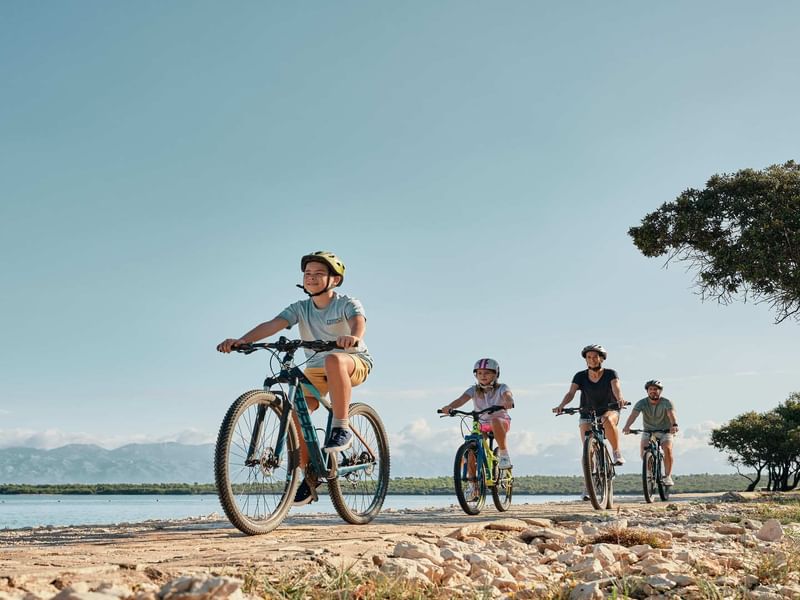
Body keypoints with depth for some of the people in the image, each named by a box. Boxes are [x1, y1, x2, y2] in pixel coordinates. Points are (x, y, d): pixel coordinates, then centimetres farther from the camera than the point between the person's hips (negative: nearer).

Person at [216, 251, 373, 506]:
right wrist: (241, 340, -34)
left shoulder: (347, 304, -11)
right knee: (293, 410, -18)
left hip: (354, 363, -5)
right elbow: (272, 325, -17)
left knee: (334, 360, -41)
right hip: (315, 369, 5)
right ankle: (309, 476, -2)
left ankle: (341, 428, -32)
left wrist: (352, 337, -59)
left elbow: (359, 322, -34)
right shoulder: (300, 308, -1)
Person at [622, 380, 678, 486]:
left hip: (664, 431, -1)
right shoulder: (642, 403, -15)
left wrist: (674, 425, -60)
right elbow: (634, 414, -31)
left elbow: (671, 413, -37)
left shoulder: (666, 403, -18)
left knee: (667, 449, -28)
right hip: (648, 431, 1)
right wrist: (627, 426, -52)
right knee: (643, 451, -22)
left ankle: (668, 476, -14)